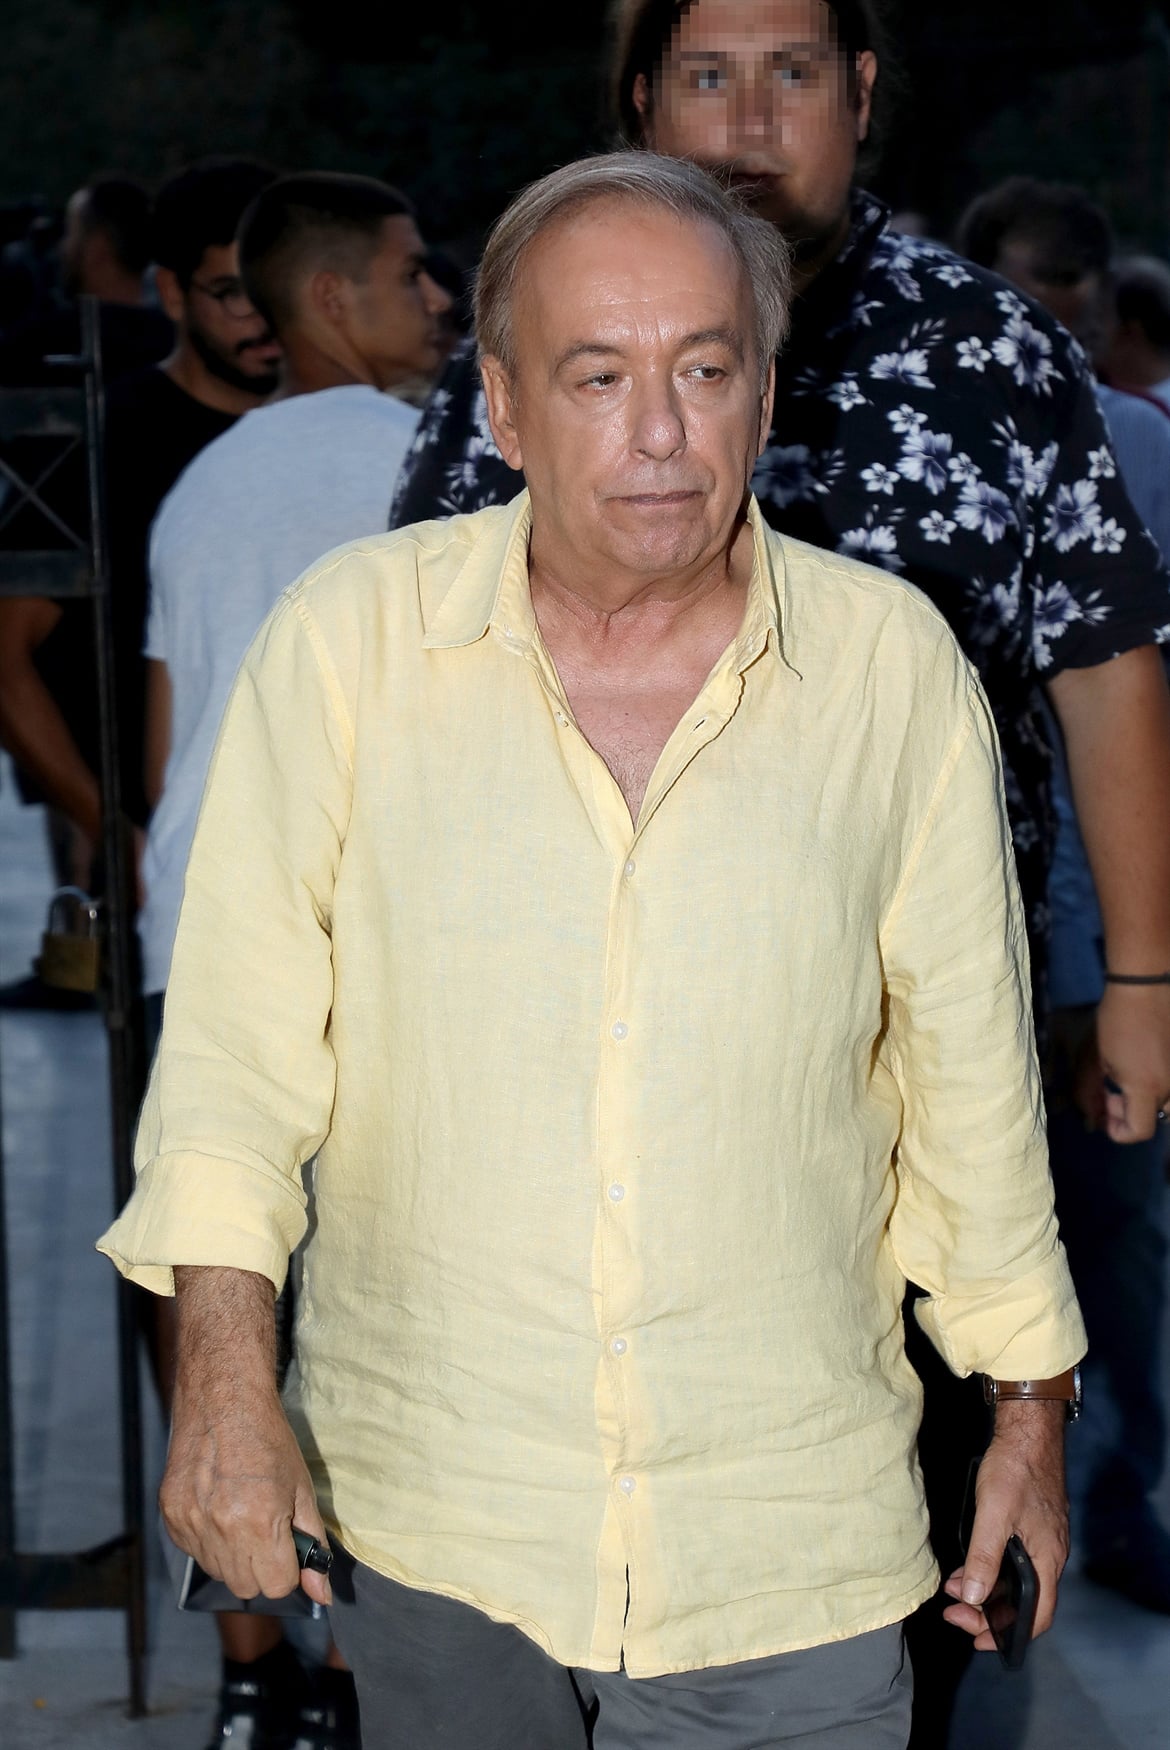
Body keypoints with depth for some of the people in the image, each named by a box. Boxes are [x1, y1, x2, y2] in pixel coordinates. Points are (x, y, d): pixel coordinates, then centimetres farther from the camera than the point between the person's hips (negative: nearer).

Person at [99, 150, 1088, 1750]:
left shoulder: (897, 669, -4)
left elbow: (973, 1072, 5)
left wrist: (1032, 1410, 10)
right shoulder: (349, 640, -6)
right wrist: (224, 1376, -13)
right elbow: (238, 1032, -4)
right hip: (424, 1508, 0)